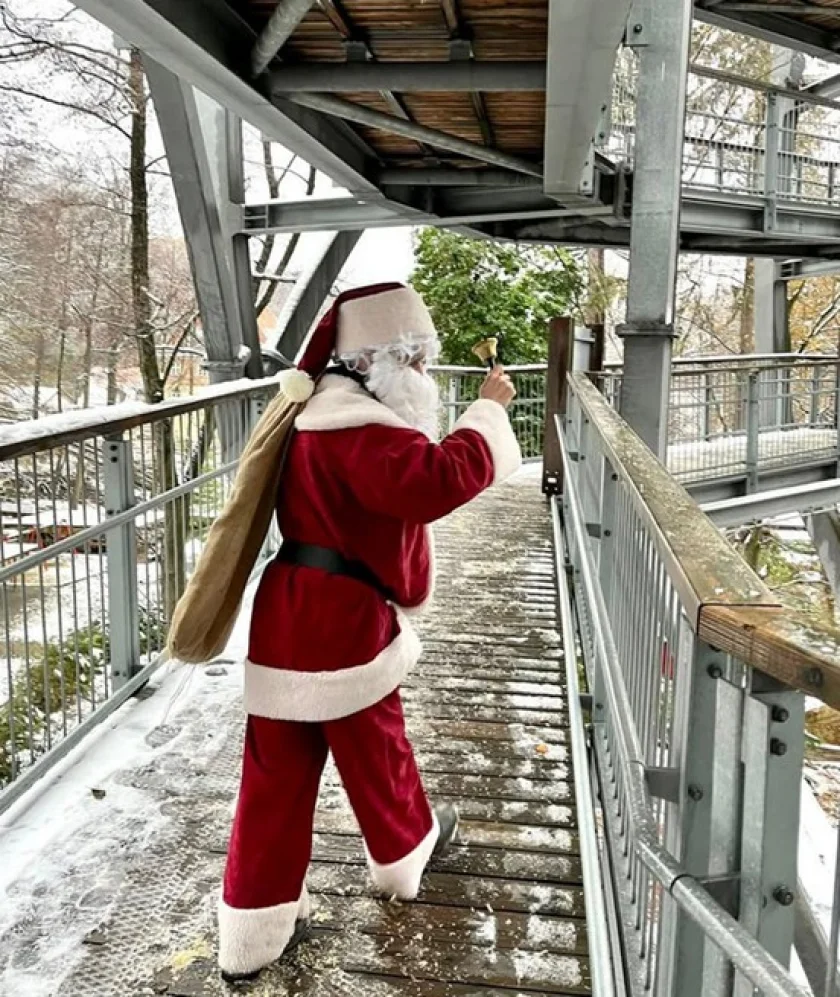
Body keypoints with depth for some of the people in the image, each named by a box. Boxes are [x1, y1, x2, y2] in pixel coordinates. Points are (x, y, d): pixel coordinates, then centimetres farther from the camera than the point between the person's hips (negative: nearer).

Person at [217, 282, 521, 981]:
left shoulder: (332, 407, 15)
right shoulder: (358, 426, -20)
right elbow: (439, 480, -35)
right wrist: (489, 411, -22)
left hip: (295, 619, 9)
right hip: (339, 625, -9)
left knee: (278, 774, 12)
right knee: (374, 751, 17)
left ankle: (254, 936, 23)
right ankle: (408, 853, 45)